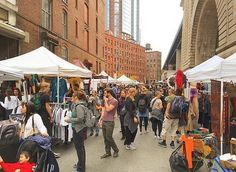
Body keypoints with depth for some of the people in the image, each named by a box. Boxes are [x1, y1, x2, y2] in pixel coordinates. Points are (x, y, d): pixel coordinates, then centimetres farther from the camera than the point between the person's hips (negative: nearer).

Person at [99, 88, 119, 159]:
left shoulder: (114, 101, -13)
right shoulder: (106, 100, 12)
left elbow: (108, 109, -21)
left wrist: (106, 101, -12)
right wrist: (101, 118, 11)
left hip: (110, 122, -7)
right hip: (104, 121, 8)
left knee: (109, 137, -3)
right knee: (105, 138, 10)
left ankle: (116, 150, 18)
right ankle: (108, 152, 21)